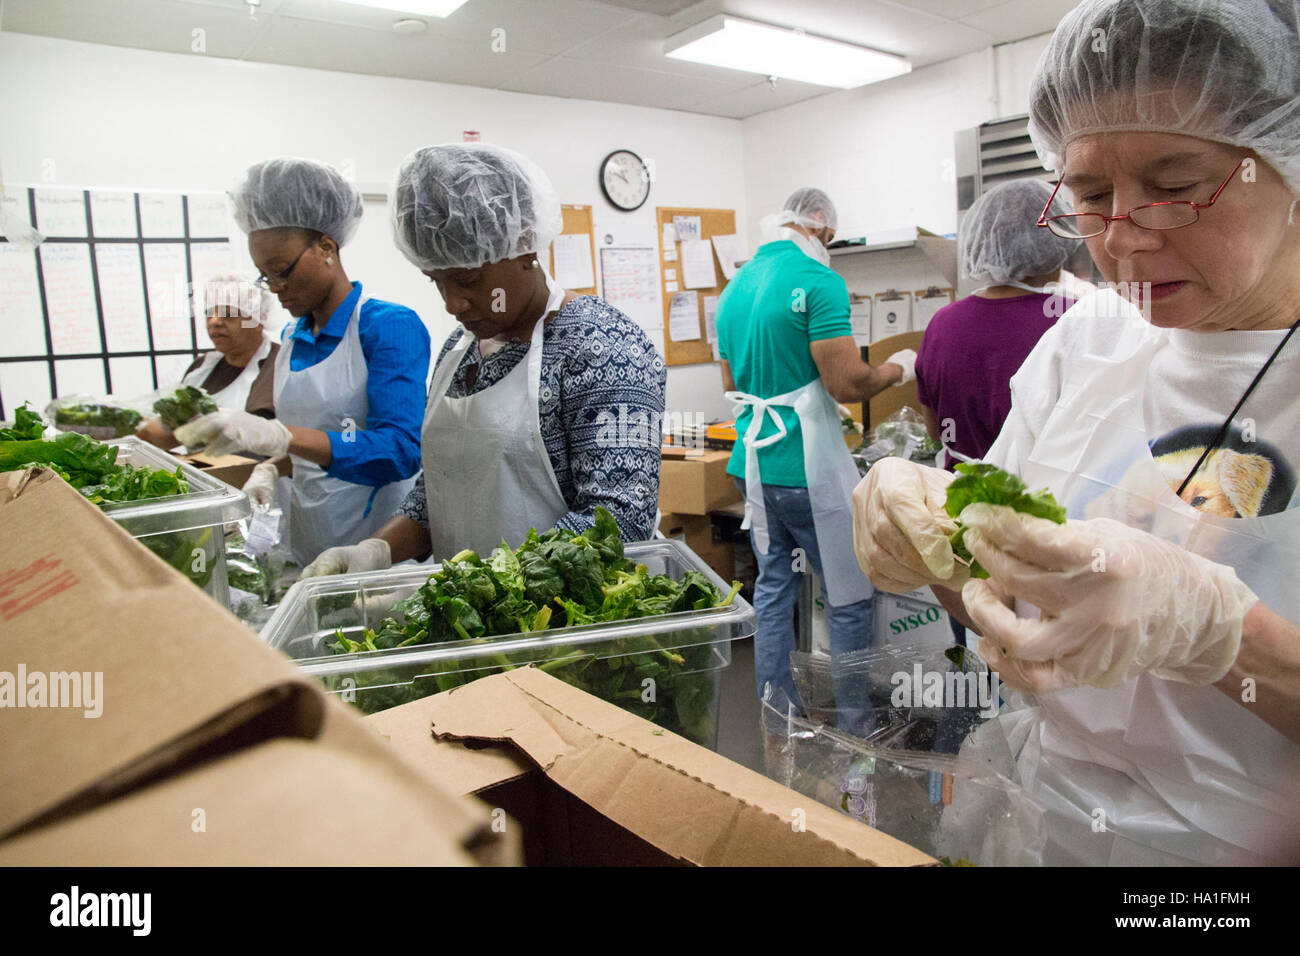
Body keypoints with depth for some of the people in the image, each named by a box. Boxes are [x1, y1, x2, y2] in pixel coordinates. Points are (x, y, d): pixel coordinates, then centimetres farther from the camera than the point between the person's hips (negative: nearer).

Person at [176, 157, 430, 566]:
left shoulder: (390, 326, -13)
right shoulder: (293, 336, 10)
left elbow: (401, 449, -24)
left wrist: (275, 436, -32)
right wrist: (270, 467, -1)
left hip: (380, 547, -6)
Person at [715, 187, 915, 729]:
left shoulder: (734, 287, 12)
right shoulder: (818, 281, -12)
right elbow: (847, 384, -17)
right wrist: (897, 369, 1)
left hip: (752, 467, 8)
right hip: (808, 470, -8)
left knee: (772, 589, 17)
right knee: (847, 600, 6)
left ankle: (777, 718, 26)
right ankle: (855, 724, 17)